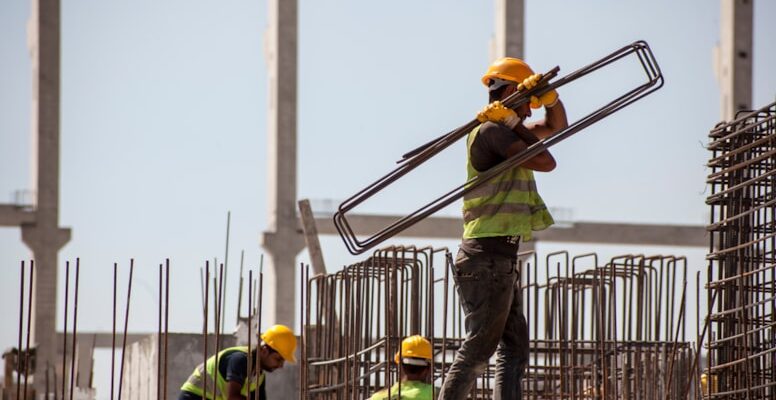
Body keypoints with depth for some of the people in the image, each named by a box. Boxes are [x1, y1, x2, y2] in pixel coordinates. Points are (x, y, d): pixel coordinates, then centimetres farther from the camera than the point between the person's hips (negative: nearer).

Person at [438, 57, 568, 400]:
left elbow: (557, 126, 29)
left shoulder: (504, 130, 18)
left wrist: (550, 95, 9)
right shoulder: (491, 131, -11)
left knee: (514, 347, 9)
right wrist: (514, 124, -8)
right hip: (488, 256, -10)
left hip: (500, 258, 10)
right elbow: (546, 162, -18)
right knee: (478, 348, -10)